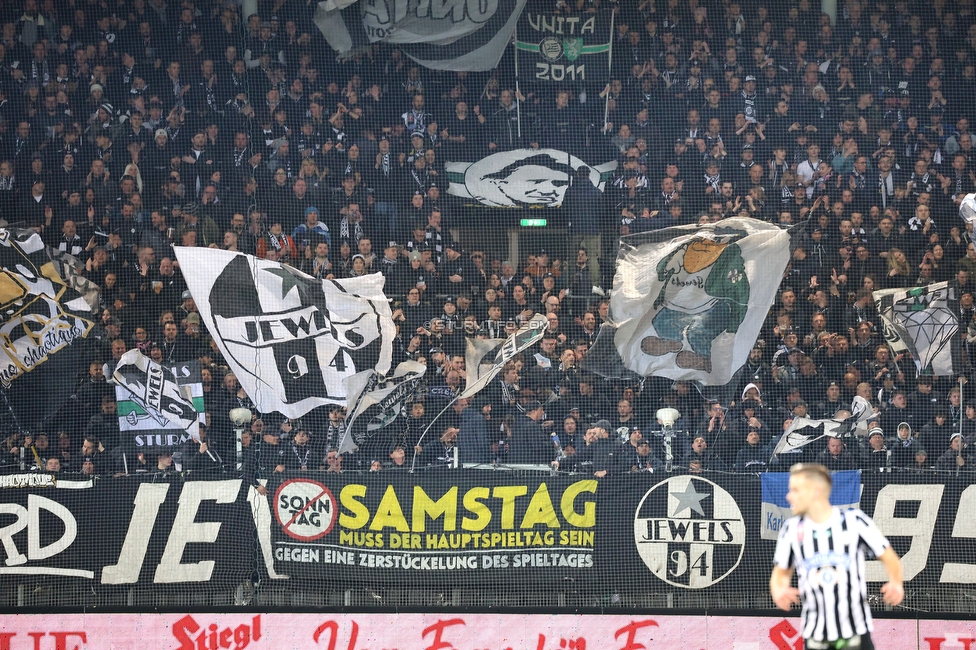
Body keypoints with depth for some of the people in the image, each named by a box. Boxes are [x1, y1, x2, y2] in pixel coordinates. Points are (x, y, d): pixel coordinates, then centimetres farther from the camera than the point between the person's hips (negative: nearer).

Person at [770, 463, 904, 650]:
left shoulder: (854, 520, -6)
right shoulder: (792, 529, 2)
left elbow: (889, 558, 0)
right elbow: (781, 573, 11)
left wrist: (896, 584, -20)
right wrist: (778, 591, -12)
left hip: (855, 633, -2)